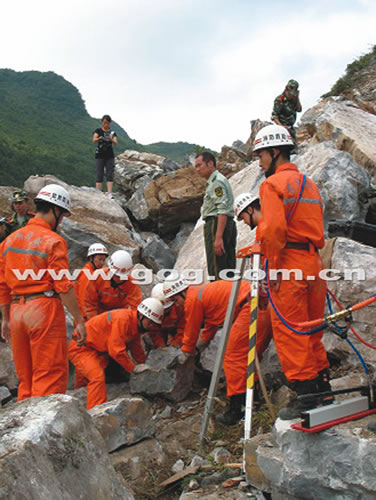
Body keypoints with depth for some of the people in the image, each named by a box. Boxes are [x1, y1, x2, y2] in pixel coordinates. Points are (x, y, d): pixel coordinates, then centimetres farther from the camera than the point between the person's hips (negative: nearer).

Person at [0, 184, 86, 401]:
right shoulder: (53, 241, -7)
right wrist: (80, 320, -9)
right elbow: (63, 286, -13)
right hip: (45, 309, -7)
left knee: (25, 378, 14)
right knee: (51, 376, -2)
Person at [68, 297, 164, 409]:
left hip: (98, 351, 10)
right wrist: (134, 368, -20)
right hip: (81, 347, -10)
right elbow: (116, 350, -29)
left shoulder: (137, 323, 3)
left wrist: (146, 365, 4)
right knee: (97, 377, -25)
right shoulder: (122, 319, -28)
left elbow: (136, 349, 14)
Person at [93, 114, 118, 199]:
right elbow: (94, 140, -10)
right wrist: (99, 138, -32)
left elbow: (115, 144, -3)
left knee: (110, 174, -7)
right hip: (100, 155, -2)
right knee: (99, 175, -3)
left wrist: (111, 139, -25)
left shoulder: (112, 132, 9)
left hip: (110, 156, 2)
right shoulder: (98, 131, 5)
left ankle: (110, 193, -12)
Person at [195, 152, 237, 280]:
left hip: (216, 223, -11)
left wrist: (218, 237, -25)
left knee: (216, 271, -12)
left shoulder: (217, 181, -9)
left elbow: (222, 211, -19)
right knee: (228, 269, 11)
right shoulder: (214, 181, 25)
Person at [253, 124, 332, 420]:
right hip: (314, 261, 8)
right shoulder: (309, 183, 18)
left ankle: (307, 397, 2)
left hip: (289, 263, -8)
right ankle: (323, 391, 24)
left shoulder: (273, 183, -8)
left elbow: (273, 228, -20)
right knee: (312, 331, 16)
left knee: (289, 333, -1)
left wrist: (273, 266, -12)